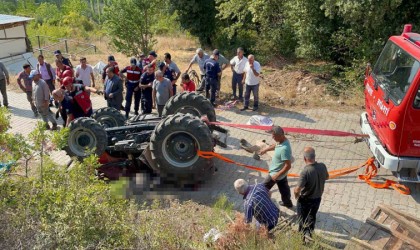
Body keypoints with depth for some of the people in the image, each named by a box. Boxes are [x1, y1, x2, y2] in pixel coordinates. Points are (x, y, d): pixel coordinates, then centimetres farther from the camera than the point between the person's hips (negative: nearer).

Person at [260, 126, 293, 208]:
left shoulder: (284, 149, -38)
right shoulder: (281, 141, -9)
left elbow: (288, 166, -34)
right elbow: (275, 145, 16)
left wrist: (277, 175, -28)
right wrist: (266, 150, 26)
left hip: (276, 173, -9)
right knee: (284, 187, 27)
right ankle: (287, 202, 47)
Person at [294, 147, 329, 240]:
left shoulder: (305, 172, -34)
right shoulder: (322, 166, -16)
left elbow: (297, 190, -32)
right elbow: (327, 177, 7)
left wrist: (296, 194, -11)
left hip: (305, 200, -6)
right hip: (317, 199, 6)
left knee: (303, 219, 18)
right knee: (312, 216, 29)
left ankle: (304, 236, 35)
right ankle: (309, 233, 50)